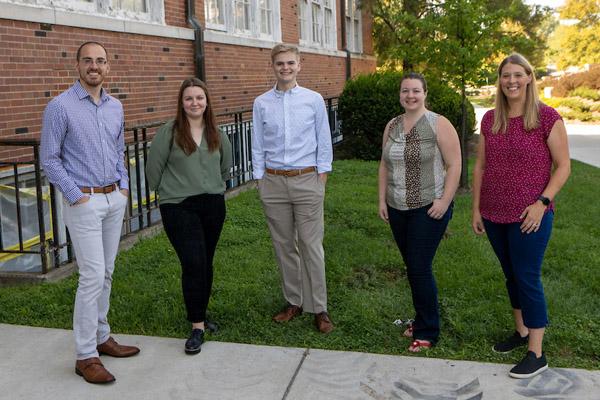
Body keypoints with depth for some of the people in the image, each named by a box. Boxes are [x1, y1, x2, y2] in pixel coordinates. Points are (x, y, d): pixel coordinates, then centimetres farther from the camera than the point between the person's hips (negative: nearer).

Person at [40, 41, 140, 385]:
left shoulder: (115, 106, 9)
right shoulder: (61, 106, -8)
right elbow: (50, 159, -7)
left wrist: (124, 185, 7)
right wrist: (76, 196, -12)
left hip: (116, 200, 6)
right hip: (84, 201, -6)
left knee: (106, 273, 12)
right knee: (92, 276, -9)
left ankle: (102, 337, 25)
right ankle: (86, 356, 0)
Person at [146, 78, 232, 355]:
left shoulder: (217, 133, 8)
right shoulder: (169, 132, -7)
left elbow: (225, 166, 22)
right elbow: (154, 167, -2)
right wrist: (166, 191, 6)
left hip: (213, 206, 5)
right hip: (179, 208, -5)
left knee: (206, 264, 12)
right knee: (193, 264, -12)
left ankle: (200, 314, 29)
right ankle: (197, 327, -3)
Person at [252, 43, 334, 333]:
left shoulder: (314, 100, 3)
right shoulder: (261, 103, 6)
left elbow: (324, 142, 5)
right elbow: (257, 146, 9)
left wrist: (322, 178, 0)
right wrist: (260, 180, 4)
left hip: (307, 179, -2)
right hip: (273, 181, 2)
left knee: (311, 246, -2)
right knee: (284, 246, 9)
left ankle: (318, 308, 7)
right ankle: (293, 302, 22)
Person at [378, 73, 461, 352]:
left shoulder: (439, 125, -8)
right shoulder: (391, 126, 10)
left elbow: (454, 165, -10)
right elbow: (384, 165, 15)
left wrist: (444, 201, -15)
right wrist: (382, 200, 9)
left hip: (429, 209, -6)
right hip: (397, 209, 6)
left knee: (419, 268, -7)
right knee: (412, 266, 12)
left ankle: (427, 332, 7)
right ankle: (422, 319, 27)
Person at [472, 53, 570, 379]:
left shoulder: (547, 117, -8)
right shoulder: (490, 120, 6)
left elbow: (563, 166, -6)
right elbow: (480, 166, 10)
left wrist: (543, 202, -16)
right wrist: (476, 208, 8)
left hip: (528, 217, -5)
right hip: (494, 216, 5)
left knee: (528, 278, -2)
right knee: (511, 275, 17)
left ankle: (536, 354, 9)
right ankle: (520, 331, 35)